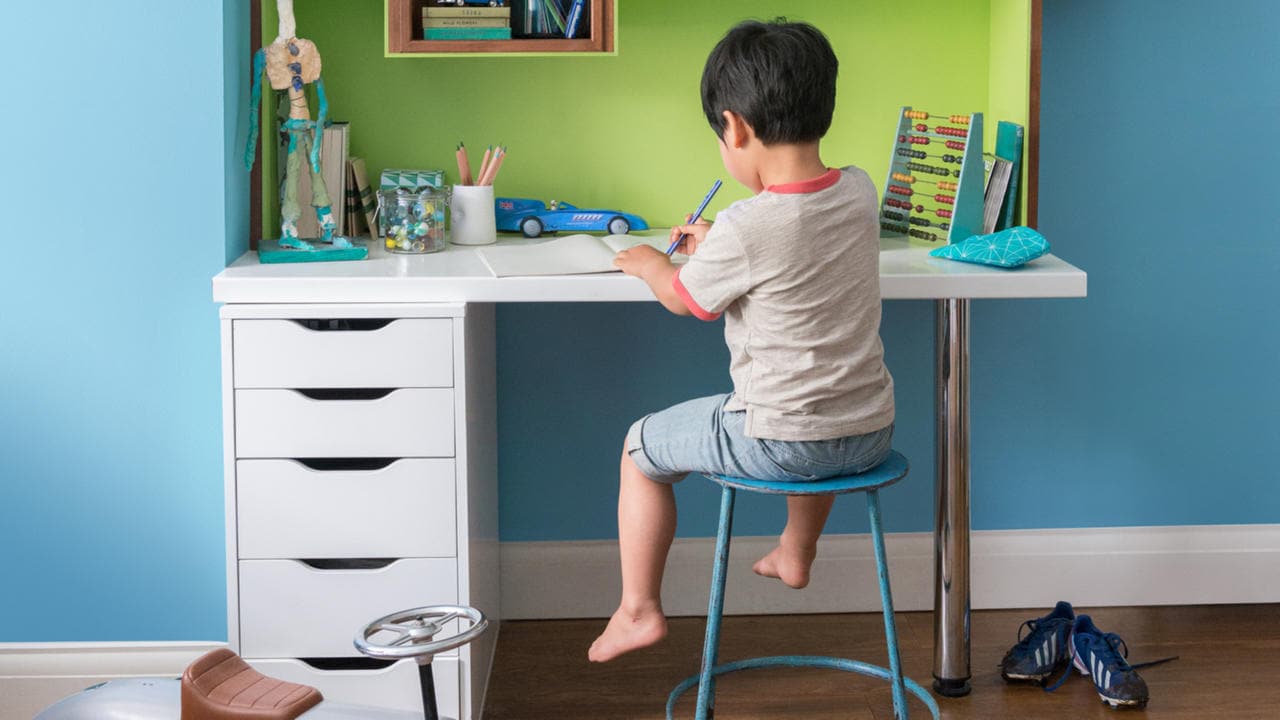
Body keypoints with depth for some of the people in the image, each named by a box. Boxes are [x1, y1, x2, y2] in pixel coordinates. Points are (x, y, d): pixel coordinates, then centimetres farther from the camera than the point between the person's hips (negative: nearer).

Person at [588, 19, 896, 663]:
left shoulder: (743, 229, -22)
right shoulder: (859, 193, -3)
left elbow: (685, 298, -2)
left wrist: (649, 263, 19)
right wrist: (713, 245, 26)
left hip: (780, 443, -6)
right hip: (871, 434, 7)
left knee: (640, 448, 16)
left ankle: (638, 610, 23)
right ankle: (796, 552, 56)